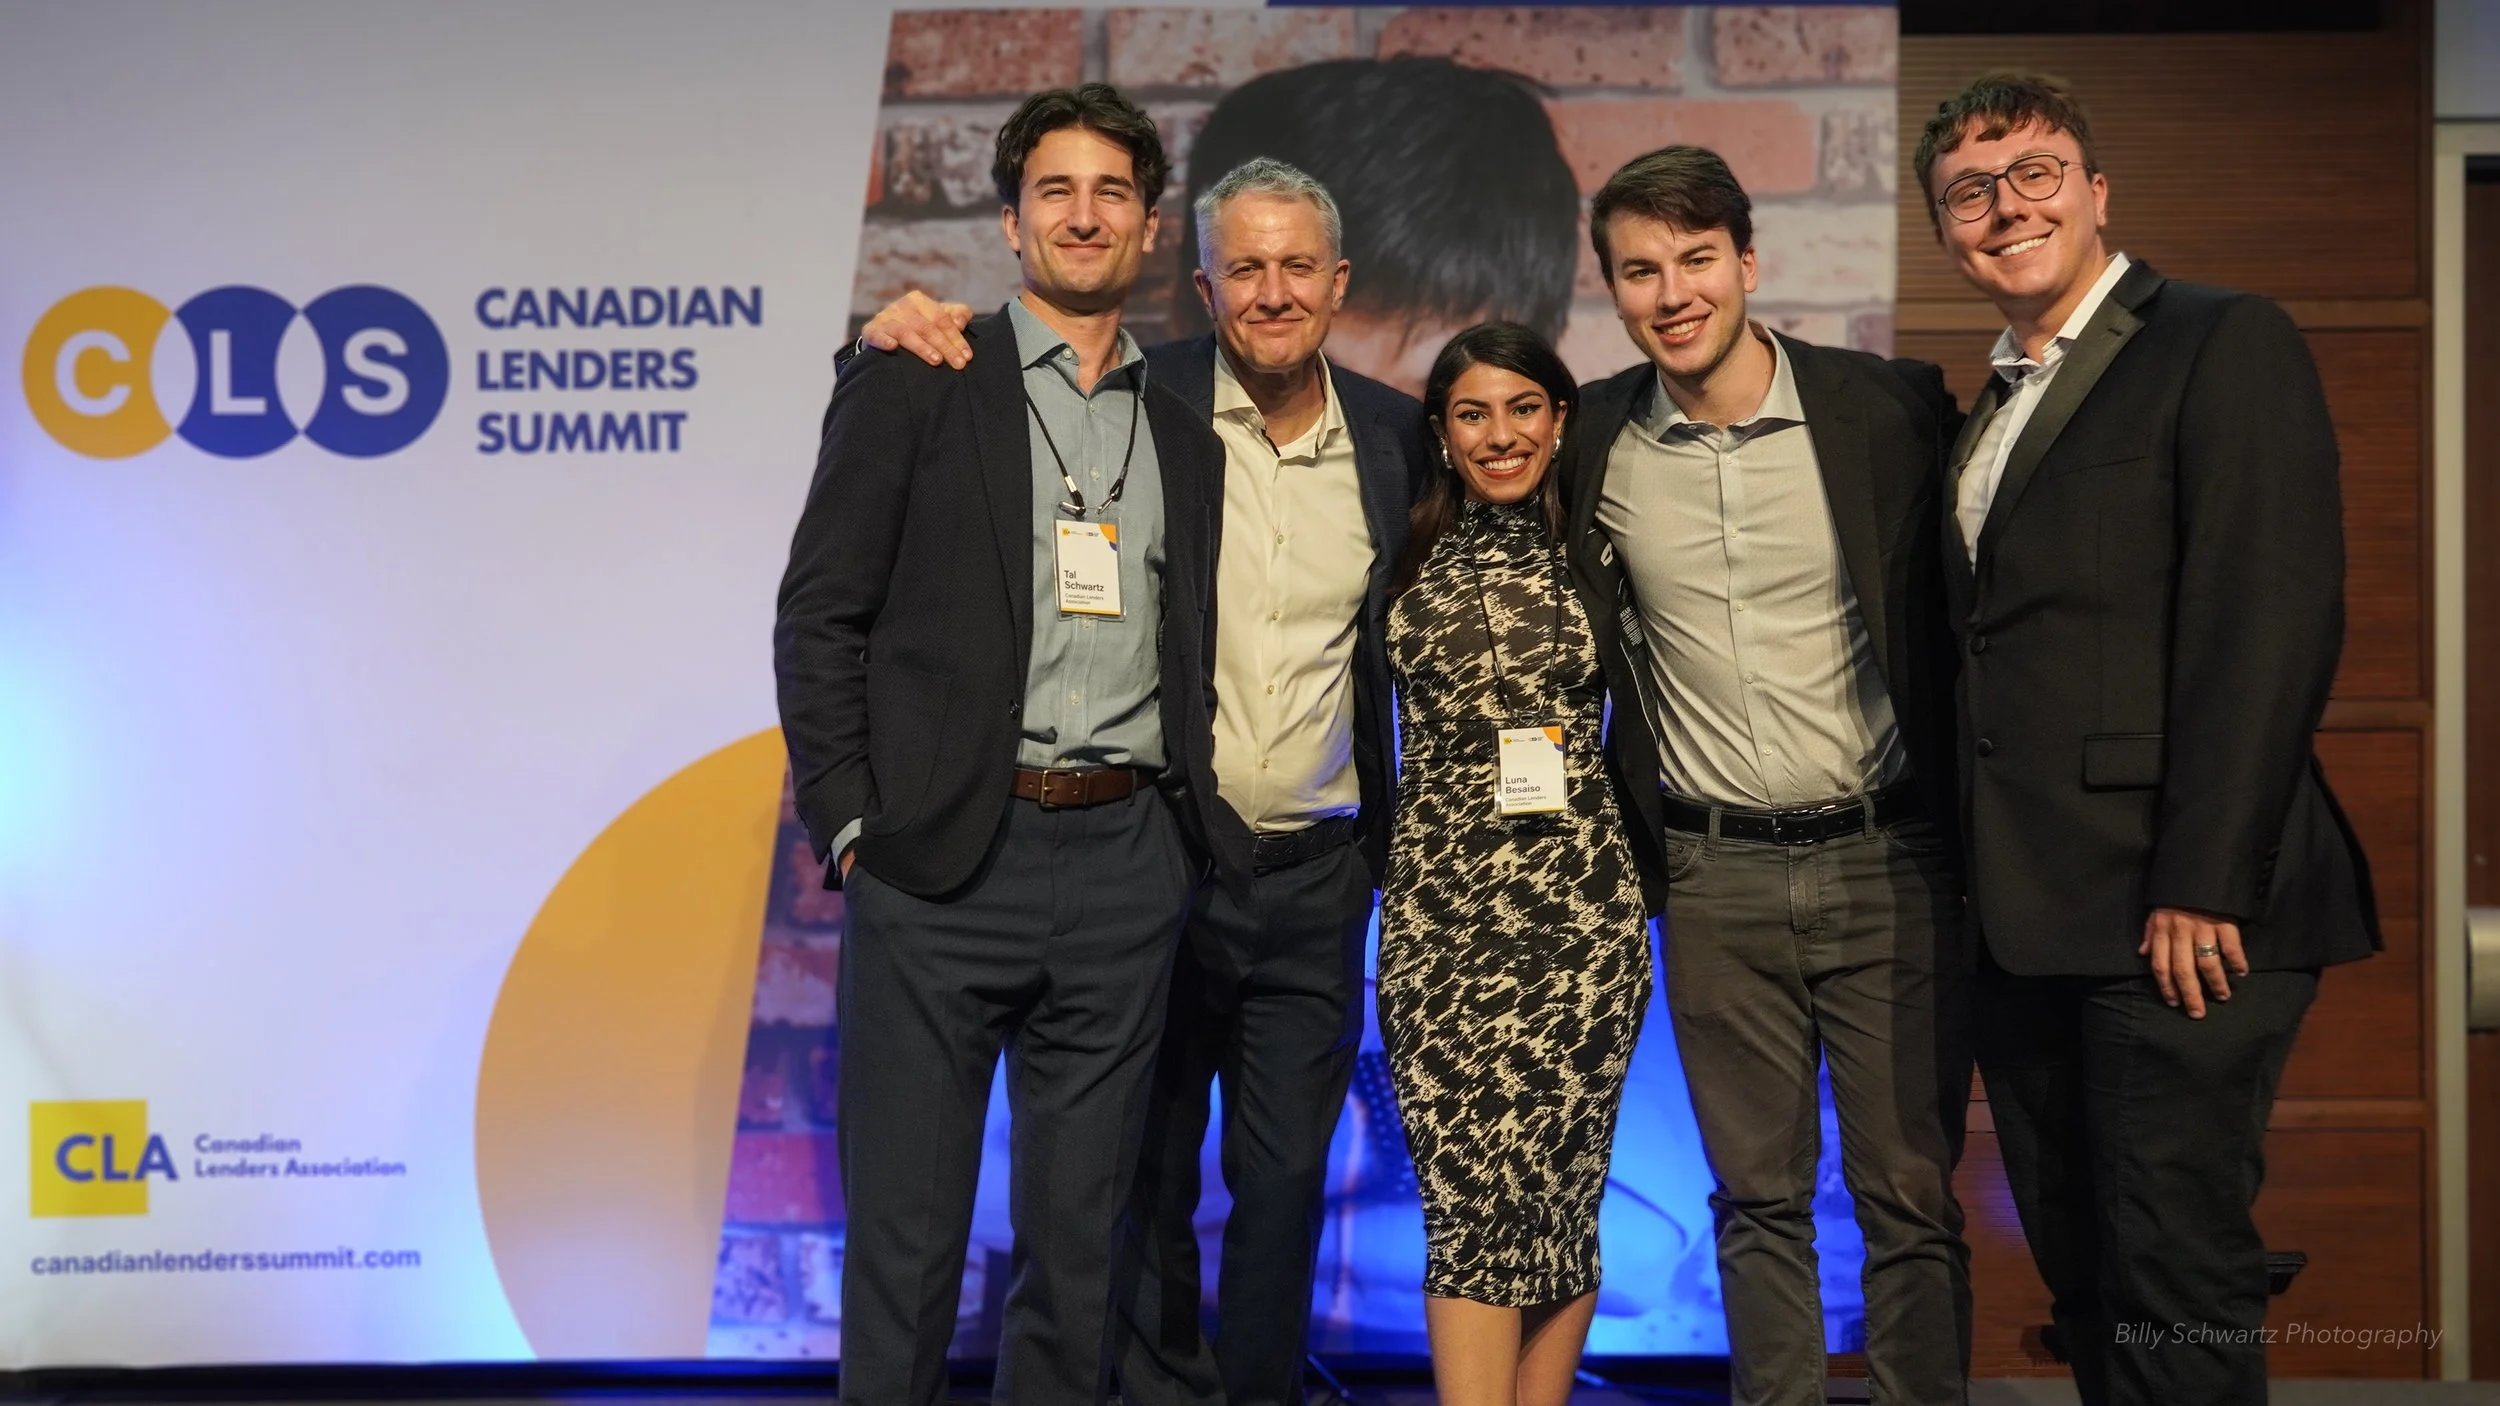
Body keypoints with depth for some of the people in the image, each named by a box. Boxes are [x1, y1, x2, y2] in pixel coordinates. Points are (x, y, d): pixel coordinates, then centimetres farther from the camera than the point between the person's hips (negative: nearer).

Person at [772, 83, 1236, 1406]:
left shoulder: (1186, 438, 15)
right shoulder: (911, 385, 3)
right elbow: (820, 615, -2)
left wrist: (1190, 816, 5)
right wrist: (852, 820, -8)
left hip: (1125, 863, 4)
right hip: (943, 856, -3)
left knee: (1080, 1236, 11)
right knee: (906, 1228, 4)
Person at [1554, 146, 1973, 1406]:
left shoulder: (1891, 408, -5)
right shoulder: (1594, 440, 1)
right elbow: (1590, 644, 13)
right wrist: (1638, 839, 9)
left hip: (1887, 861, -1)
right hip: (1714, 877, 2)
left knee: (1910, 1194, 5)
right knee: (1757, 1195, 10)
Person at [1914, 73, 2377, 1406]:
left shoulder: (2224, 344, -5)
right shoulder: (1991, 408, 19)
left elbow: (2273, 623, -14)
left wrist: (2202, 887, -19)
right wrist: (1987, 888, 9)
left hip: (2177, 913, -7)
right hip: (2027, 919, 8)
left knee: (2175, 1277, -2)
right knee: (2079, 1270, 14)